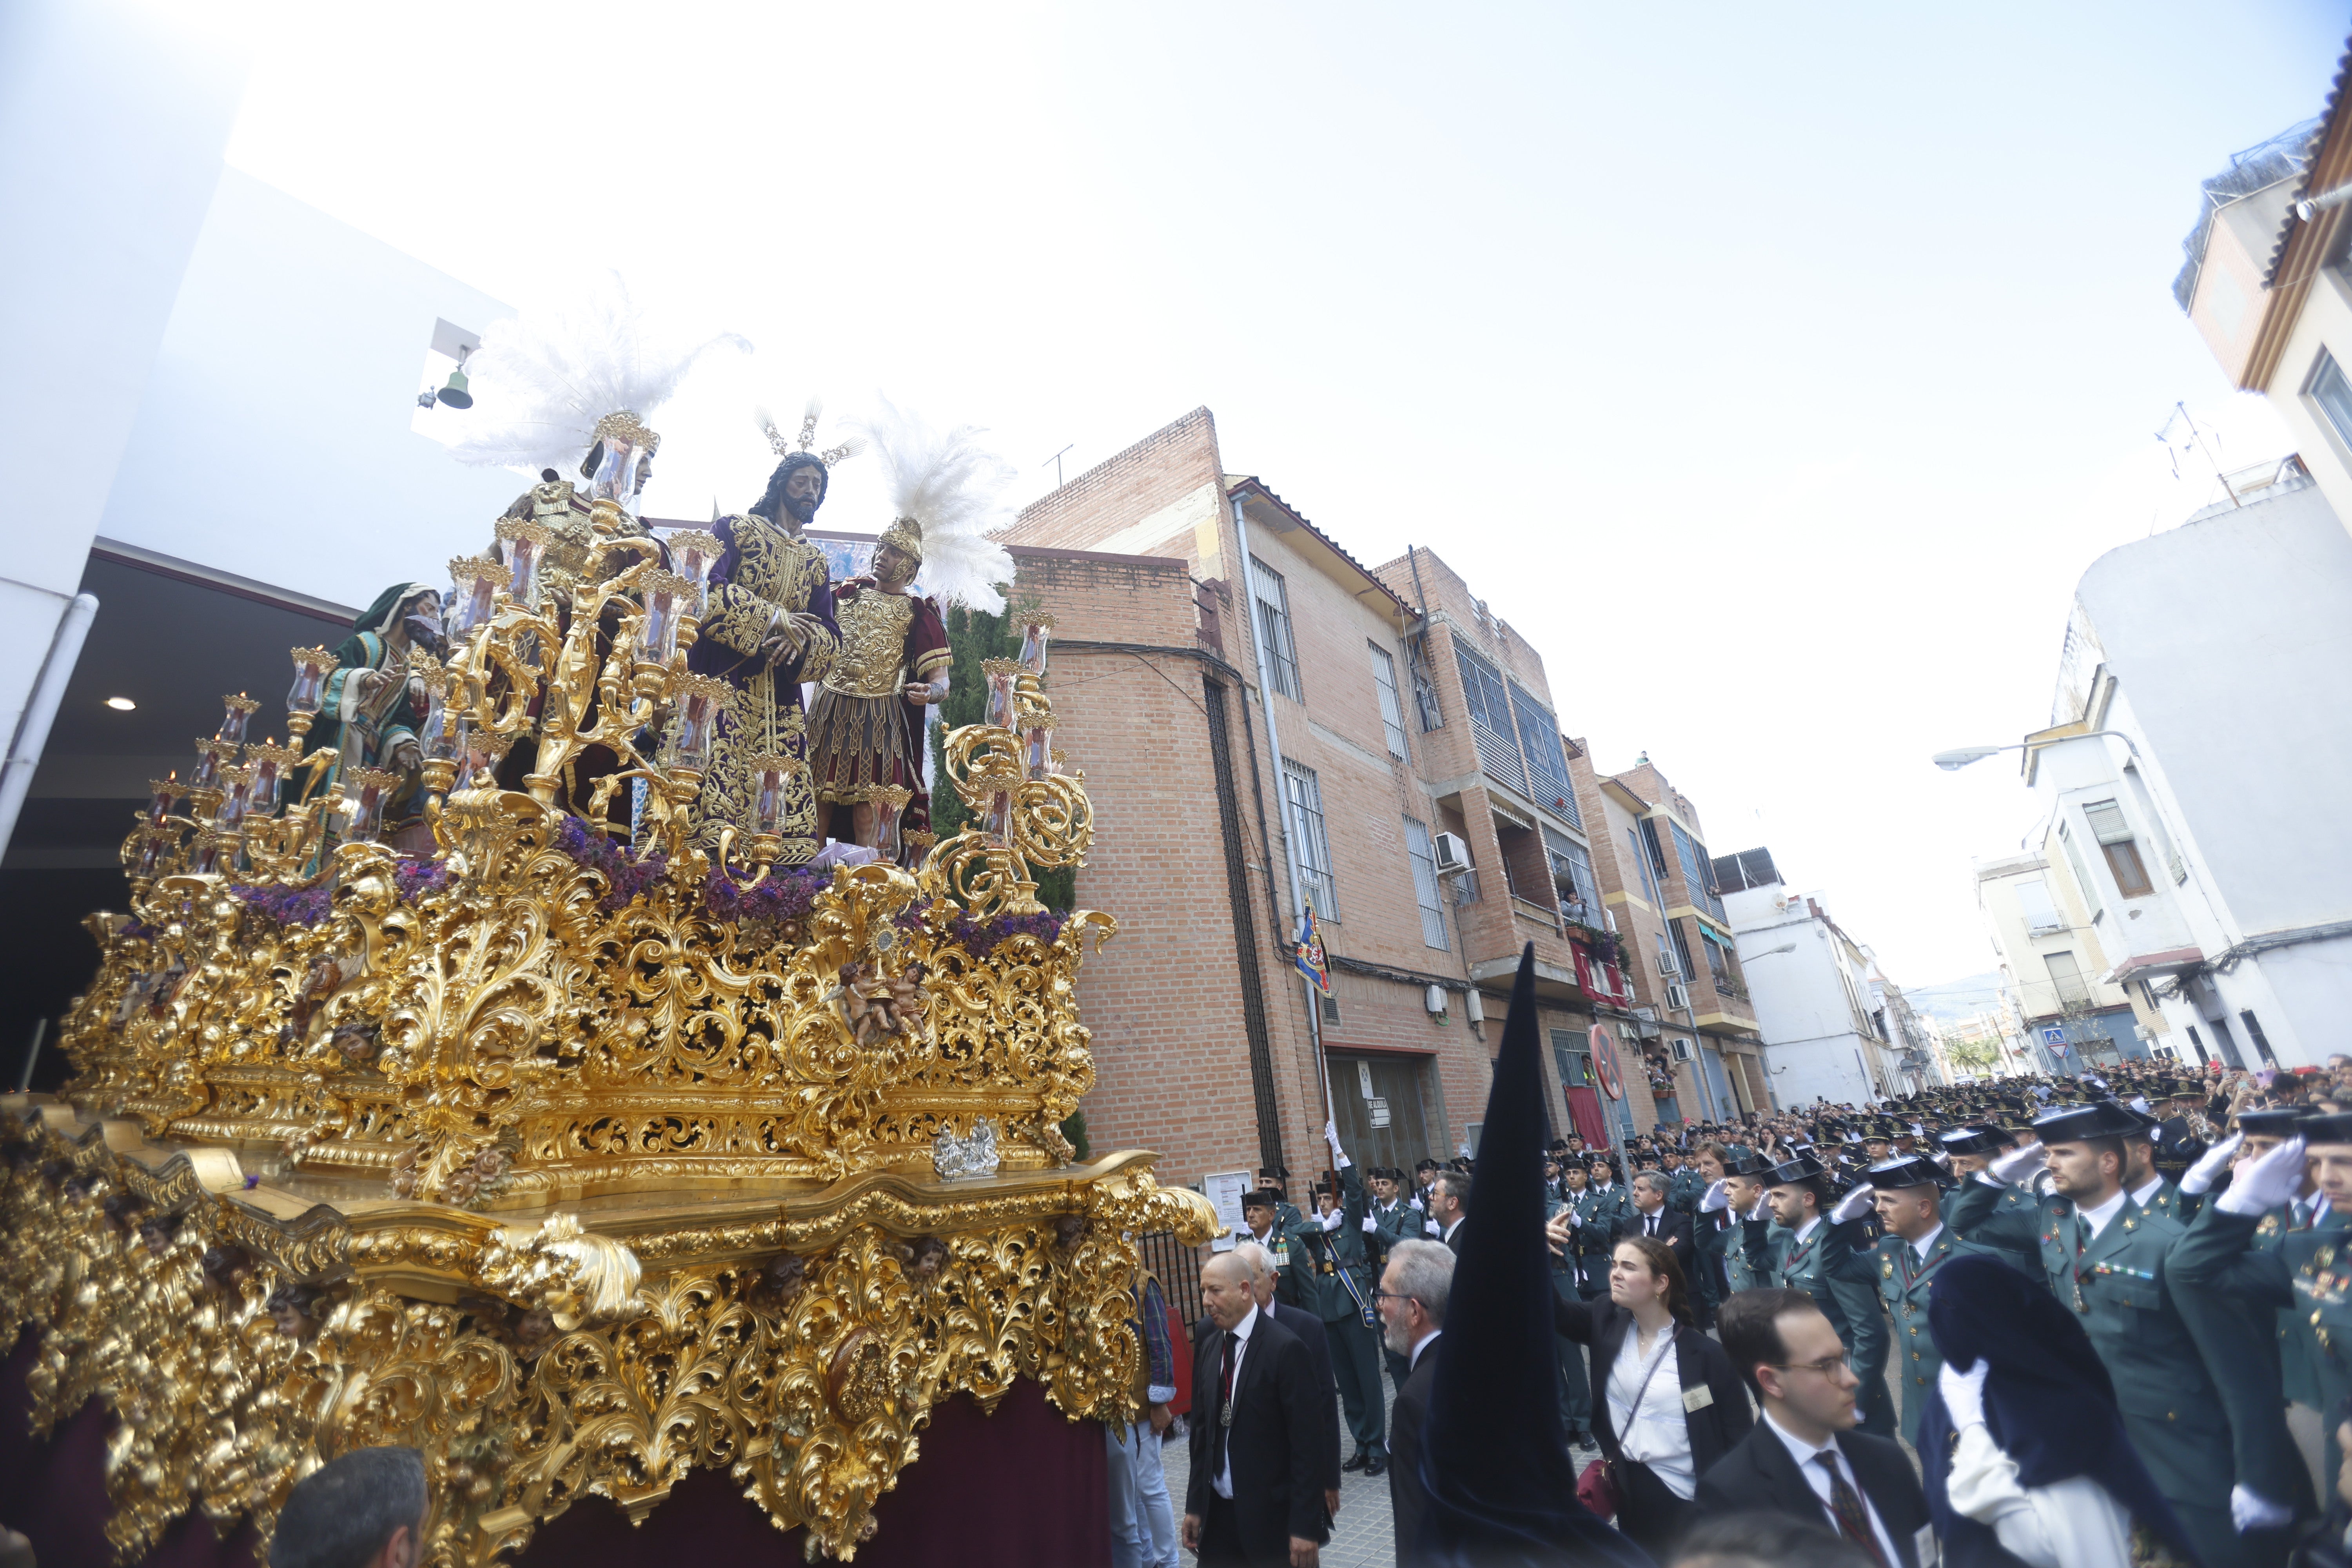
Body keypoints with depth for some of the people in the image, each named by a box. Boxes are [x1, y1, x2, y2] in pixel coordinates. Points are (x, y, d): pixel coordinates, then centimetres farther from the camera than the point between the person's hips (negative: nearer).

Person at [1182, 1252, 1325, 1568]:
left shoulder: (1285, 1348, -17)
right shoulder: (1207, 1348, 4)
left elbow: (1307, 1443, -15)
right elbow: (1202, 1431, 9)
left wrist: (1305, 1526, -15)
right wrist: (1195, 1505, 9)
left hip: (1271, 1515, -5)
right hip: (1217, 1512, 5)